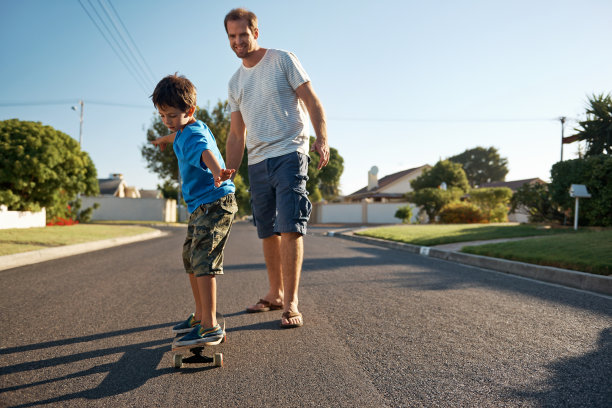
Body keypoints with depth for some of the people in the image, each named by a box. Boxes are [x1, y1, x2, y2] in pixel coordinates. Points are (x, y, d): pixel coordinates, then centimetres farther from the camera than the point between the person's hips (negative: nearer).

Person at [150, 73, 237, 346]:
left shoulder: (192, 135, -18)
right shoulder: (188, 129, 13)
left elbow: (205, 151, -42)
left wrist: (217, 171, -64)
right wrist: (165, 139, 62)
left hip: (214, 203, -11)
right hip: (200, 206, 11)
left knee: (202, 261, -18)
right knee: (190, 259, 17)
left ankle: (211, 327, -16)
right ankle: (200, 315, 29)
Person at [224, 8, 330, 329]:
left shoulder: (282, 60, 2)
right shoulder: (234, 82, 17)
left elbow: (312, 101, -3)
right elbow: (236, 134, 17)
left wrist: (322, 139, -19)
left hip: (289, 155, -6)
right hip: (257, 162, 6)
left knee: (289, 228, -12)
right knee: (267, 232, 10)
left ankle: (291, 303, -7)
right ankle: (275, 294, 22)